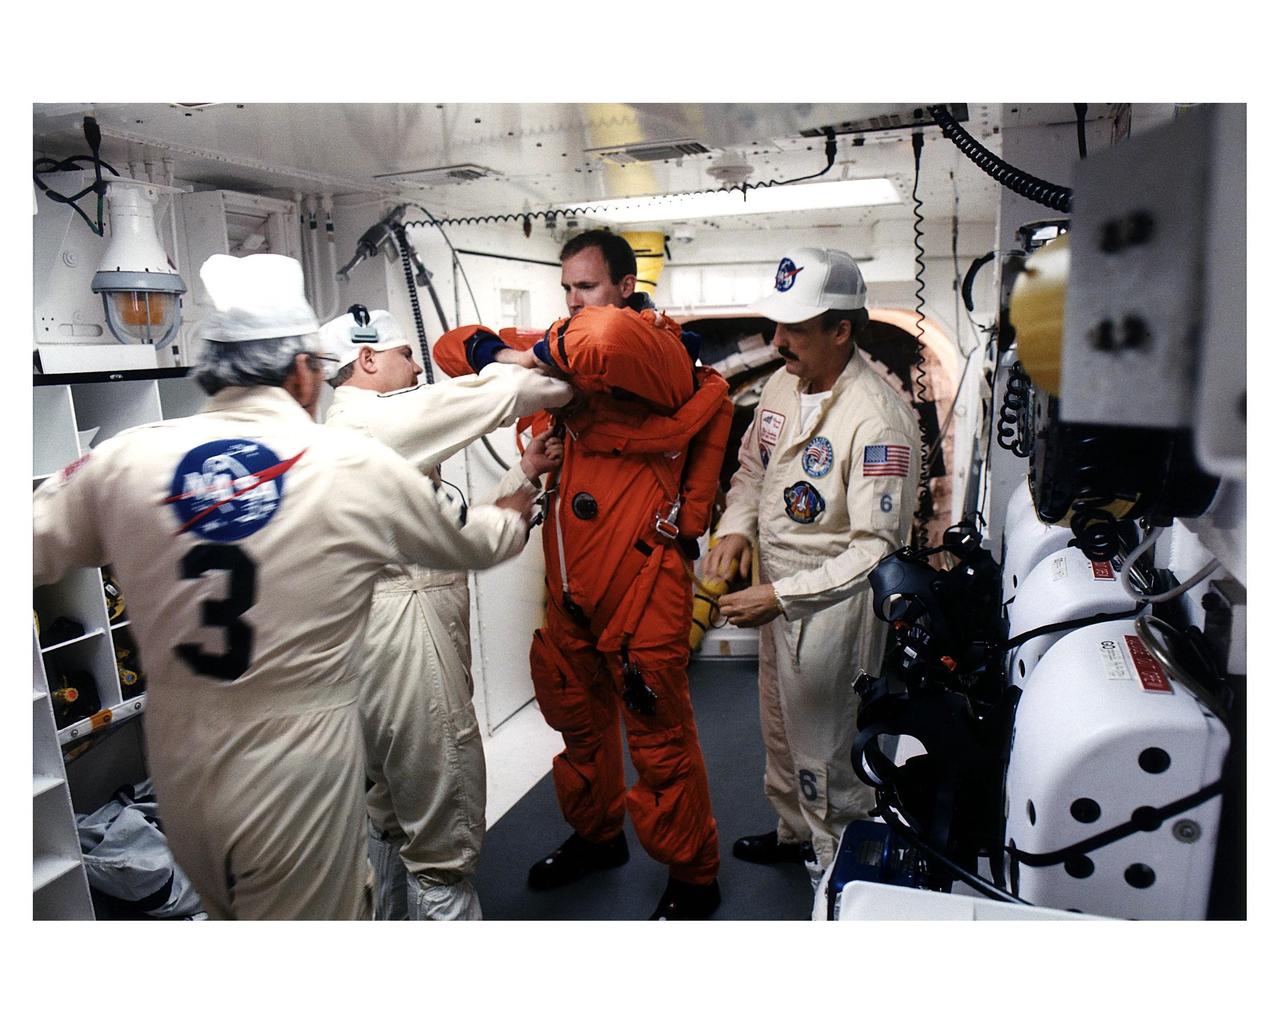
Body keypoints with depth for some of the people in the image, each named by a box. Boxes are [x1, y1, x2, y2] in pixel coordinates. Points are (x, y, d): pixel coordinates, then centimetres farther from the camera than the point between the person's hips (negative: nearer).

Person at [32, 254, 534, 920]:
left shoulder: (125, 459, -9)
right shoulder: (360, 468, -14)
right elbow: (481, 542, 2)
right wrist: (524, 495, 22)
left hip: (178, 770, 4)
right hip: (296, 778, -4)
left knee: (231, 915, 29)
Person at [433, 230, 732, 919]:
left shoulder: (657, 347, -11)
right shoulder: (563, 350, 10)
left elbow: (609, 337, -37)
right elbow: (456, 346, 13)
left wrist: (546, 352, -17)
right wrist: (504, 356, -8)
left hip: (641, 577, -7)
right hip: (569, 579, 8)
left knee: (659, 739, 4)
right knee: (578, 721, 23)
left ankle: (692, 877, 27)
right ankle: (595, 836, 47)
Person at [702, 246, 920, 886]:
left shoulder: (876, 419, -25)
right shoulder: (781, 385, 1)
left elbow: (876, 549, -26)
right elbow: (752, 467, 15)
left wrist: (779, 598, -30)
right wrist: (736, 527, -4)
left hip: (835, 604, -8)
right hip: (778, 593, 8)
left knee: (824, 753, 7)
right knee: (780, 730, 26)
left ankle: (841, 869, 33)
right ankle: (794, 832, 50)